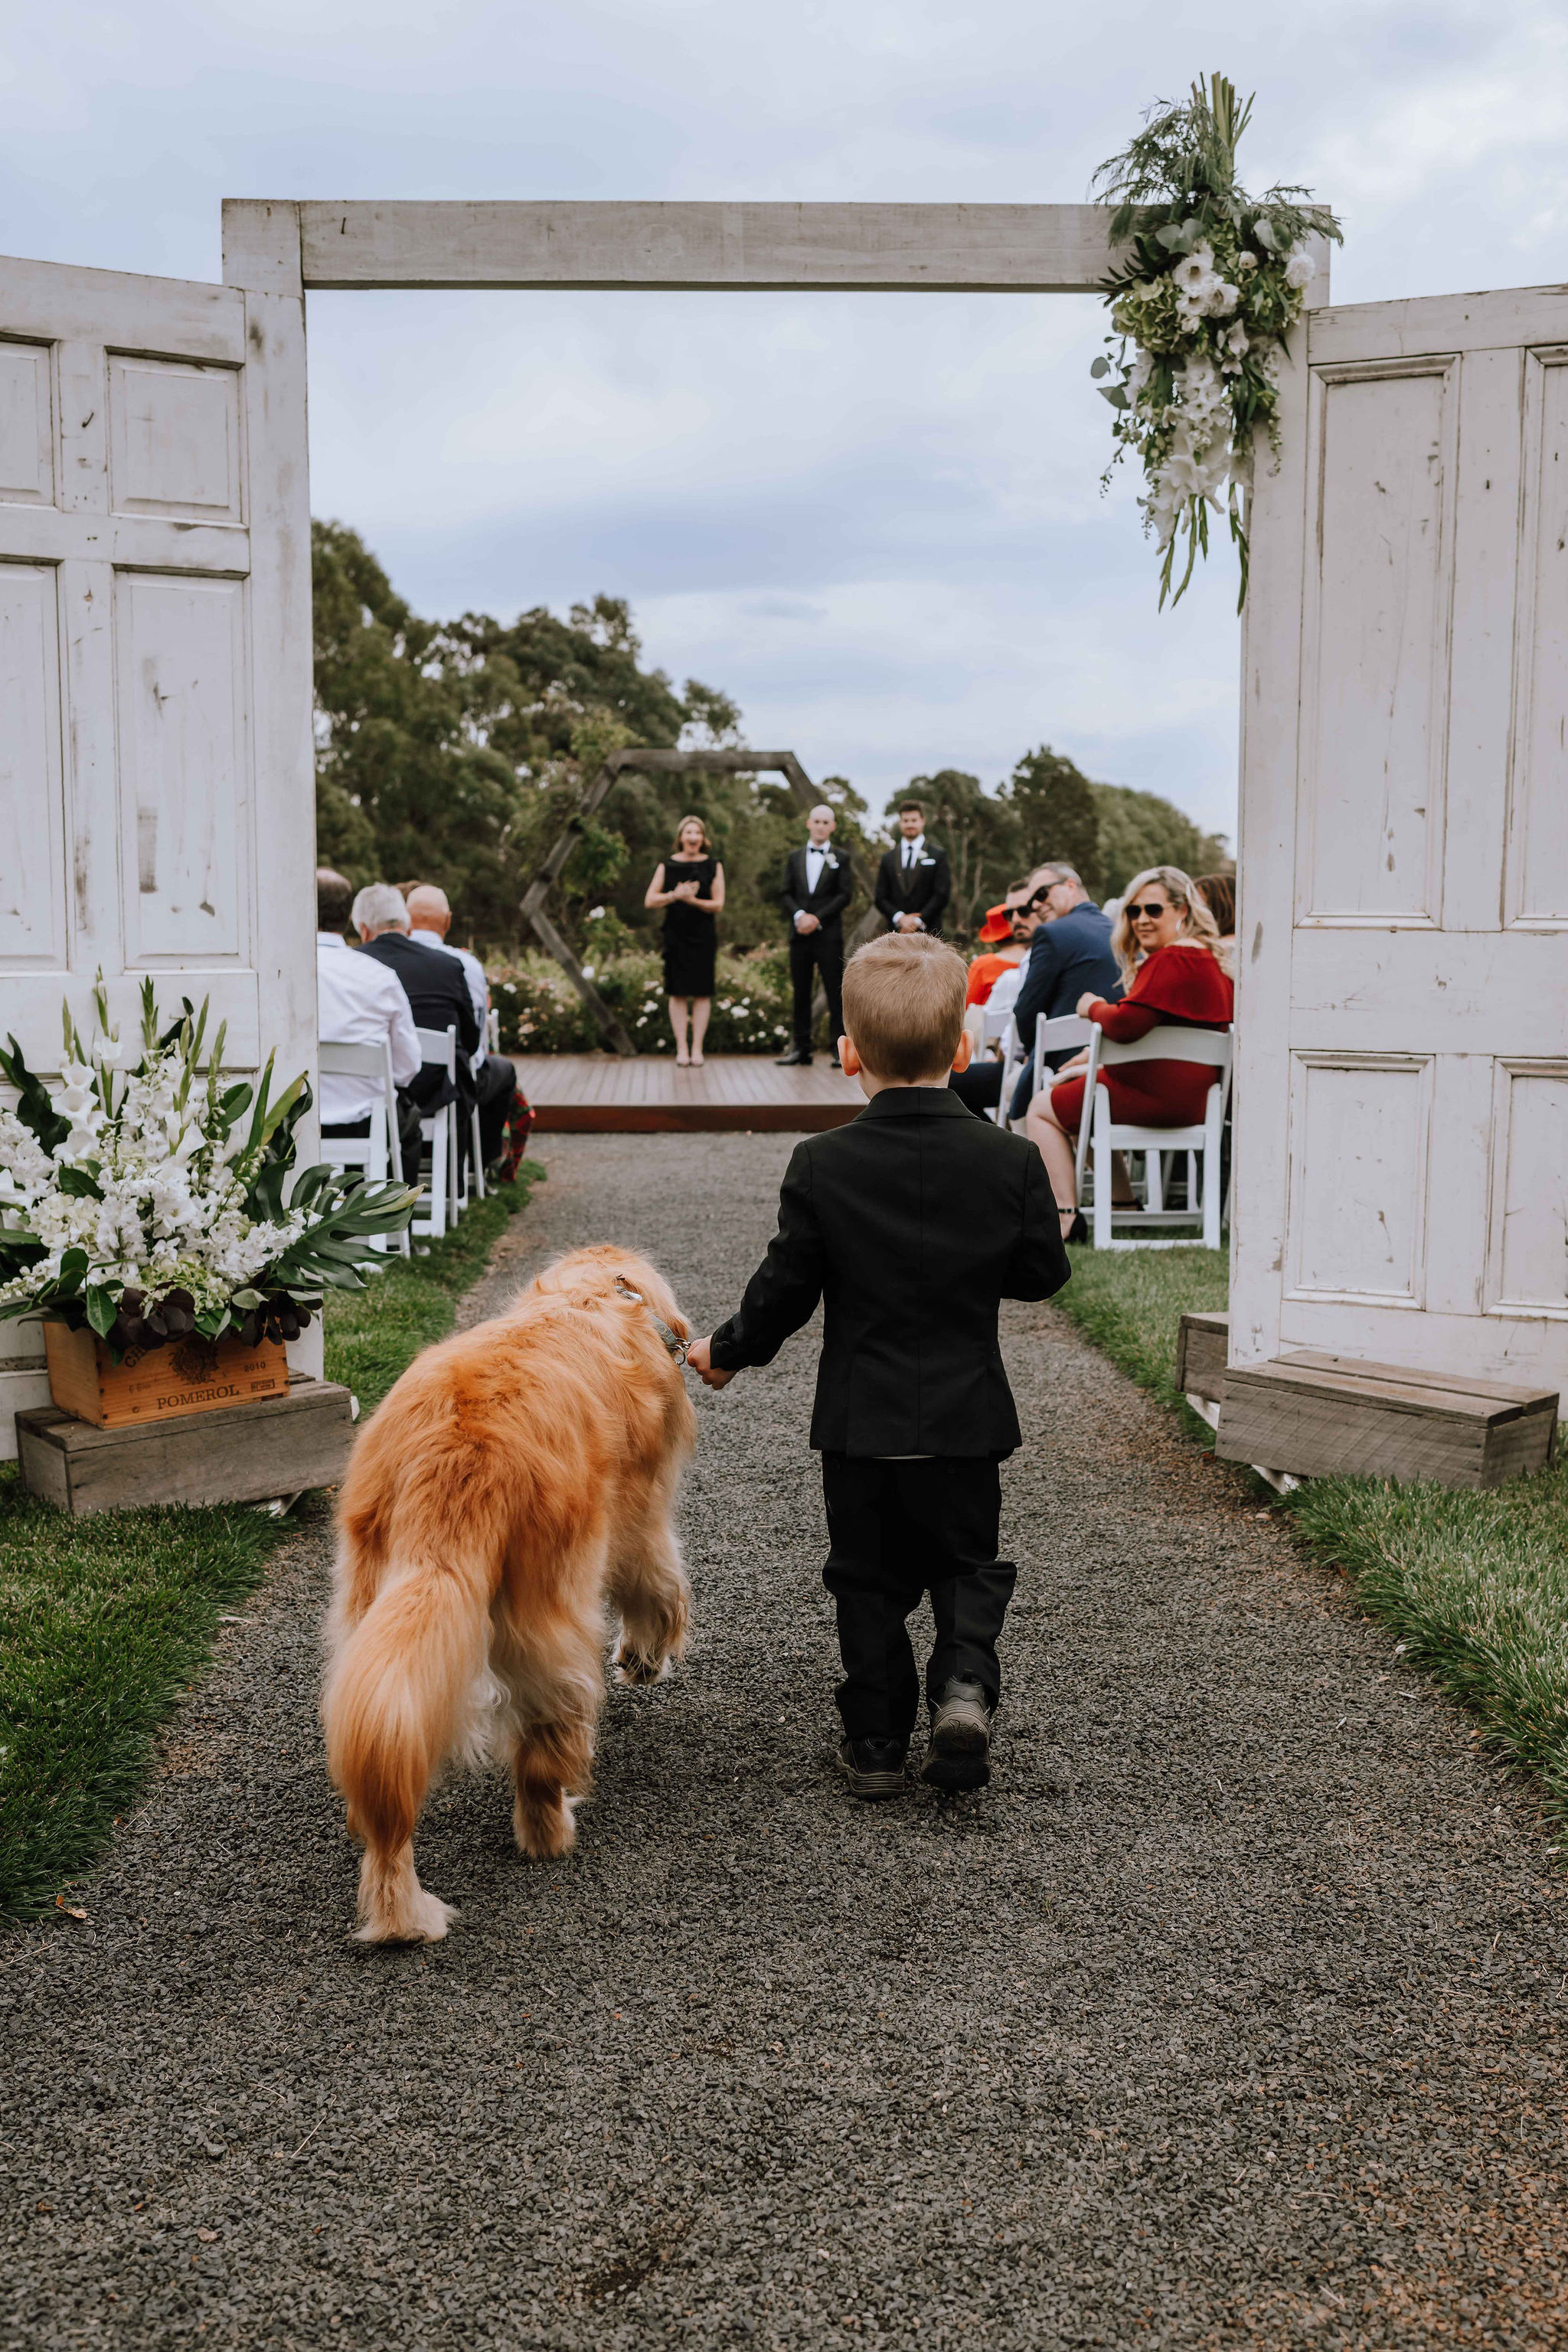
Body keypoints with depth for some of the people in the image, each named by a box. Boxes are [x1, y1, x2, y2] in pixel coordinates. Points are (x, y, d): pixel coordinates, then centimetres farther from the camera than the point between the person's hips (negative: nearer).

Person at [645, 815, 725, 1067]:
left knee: (702, 992, -1)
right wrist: (674, 895, -17)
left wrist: (692, 899, -17)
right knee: (678, 993, -1)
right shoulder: (667, 866, 5)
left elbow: (718, 905, -1)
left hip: (704, 936, 0)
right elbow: (650, 901, -1)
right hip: (676, 935, 0)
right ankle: (681, 1048, 2)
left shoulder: (713, 866, 4)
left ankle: (697, 1048, 3)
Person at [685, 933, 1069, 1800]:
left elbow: (784, 1289, -6)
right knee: (968, 1563, 17)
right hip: (966, 1418, 1)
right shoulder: (1010, 1160, -8)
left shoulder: (821, 1166, -11)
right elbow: (1043, 1274, 2)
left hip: (860, 1420, 0)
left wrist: (726, 1351, 12)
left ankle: (876, 1742, 17)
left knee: (869, 1578, 14)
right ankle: (965, 1681, -7)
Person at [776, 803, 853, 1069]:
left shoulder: (840, 859, 6)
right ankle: (801, 1049, 9)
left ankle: (837, 1048, -4)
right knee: (801, 993, 5)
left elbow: (845, 894, -2)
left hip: (829, 934, -3)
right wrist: (799, 915, -9)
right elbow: (785, 894, 9)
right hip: (800, 934, 3)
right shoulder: (794, 858, 15)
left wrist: (817, 918, -11)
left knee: (835, 992, -5)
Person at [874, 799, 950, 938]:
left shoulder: (938, 855, 6)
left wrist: (918, 921, -10)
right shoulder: (888, 858, 14)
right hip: (896, 933, 2)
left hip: (927, 932, -2)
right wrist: (900, 918, -8)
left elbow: (942, 894, -2)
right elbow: (881, 897, 10)